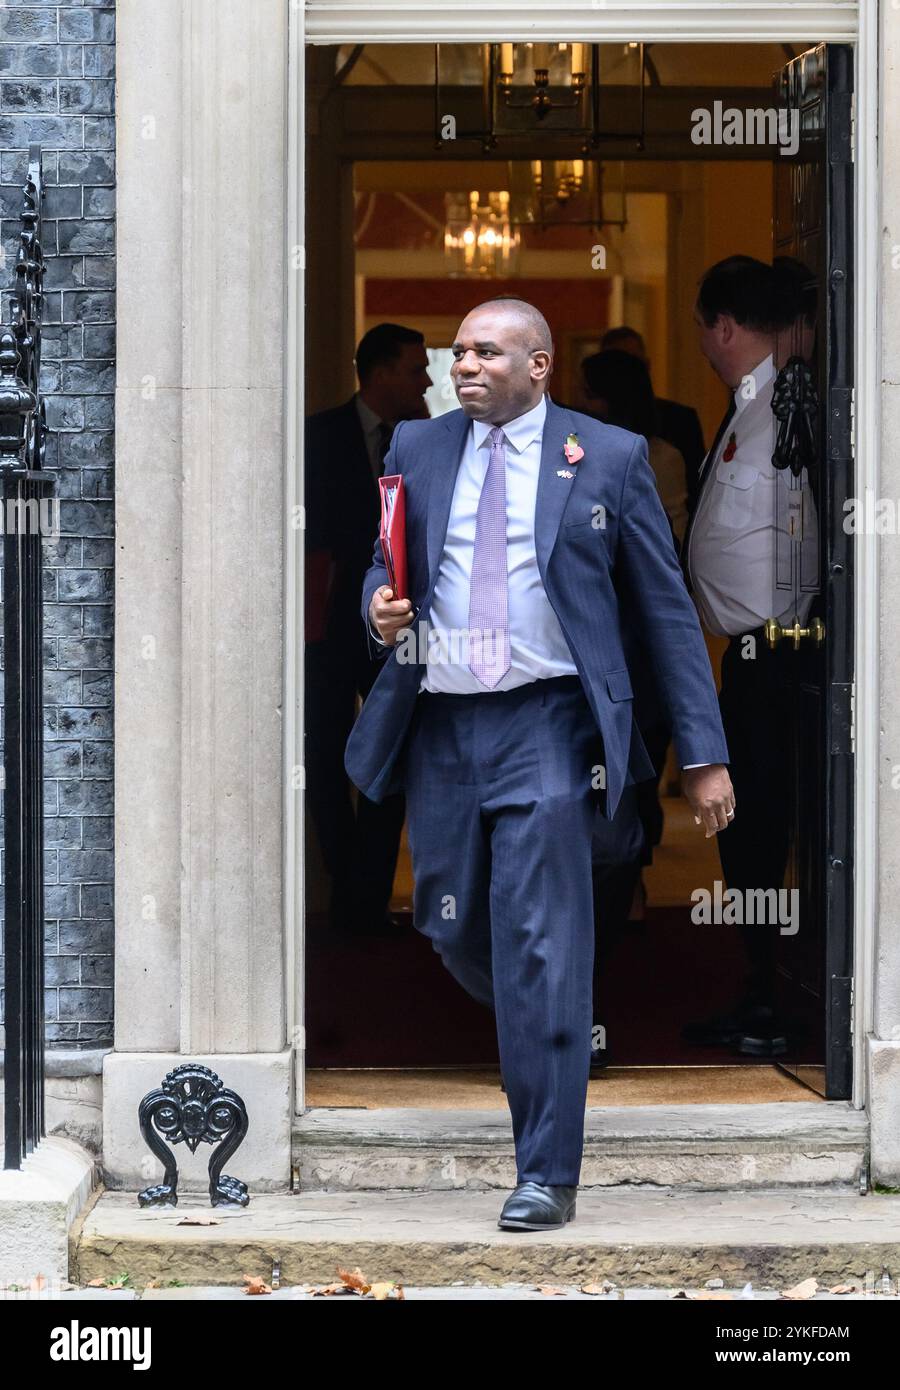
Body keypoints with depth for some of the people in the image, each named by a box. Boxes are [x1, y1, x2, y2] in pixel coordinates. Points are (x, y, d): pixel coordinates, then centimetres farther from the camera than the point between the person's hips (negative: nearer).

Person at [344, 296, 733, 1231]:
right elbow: (386, 569, 21)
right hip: (439, 726, 4)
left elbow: (667, 611, 4)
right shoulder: (415, 450, 10)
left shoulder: (609, 458, 2)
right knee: (456, 935, 9)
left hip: (545, 725, -4)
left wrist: (705, 756, 1)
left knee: (539, 945, -11)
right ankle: (546, 1039, 42)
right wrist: (381, 609, -6)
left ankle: (546, 1174, -5)